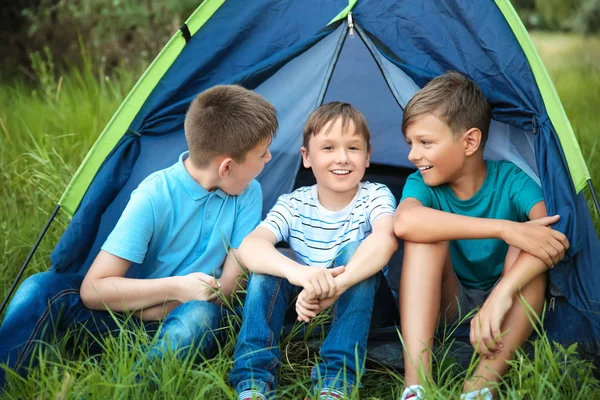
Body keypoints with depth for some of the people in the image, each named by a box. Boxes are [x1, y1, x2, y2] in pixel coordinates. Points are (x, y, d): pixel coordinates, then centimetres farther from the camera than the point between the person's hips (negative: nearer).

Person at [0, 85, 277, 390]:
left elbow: (230, 285, -9)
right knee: (45, 288, -26)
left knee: (200, 314, -36)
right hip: (129, 310, -1)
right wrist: (176, 288, -27)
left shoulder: (248, 194, -8)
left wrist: (152, 312, -17)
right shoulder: (154, 196, -18)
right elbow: (93, 289, -20)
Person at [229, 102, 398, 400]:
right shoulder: (293, 204, -8)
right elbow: (249, 246, -27)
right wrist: (297, 271, -50)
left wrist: (335, 287, -53)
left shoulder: (376, 196, -11)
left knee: (355, 250, -30)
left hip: (357, 305, -1)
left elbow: (385, 238, -36)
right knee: (267, 263, -25)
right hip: (301, 306, 2)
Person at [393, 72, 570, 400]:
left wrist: (501, 294, -50)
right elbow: (404, 221, -40)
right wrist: (503, 229, -46)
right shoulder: (422, 184, -13)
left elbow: (555, 237, -35)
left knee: (530, 244, -30)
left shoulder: (510, 181, -15)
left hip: (508, 309, 0)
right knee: (424, 235, -29)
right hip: (445, 307, 1)